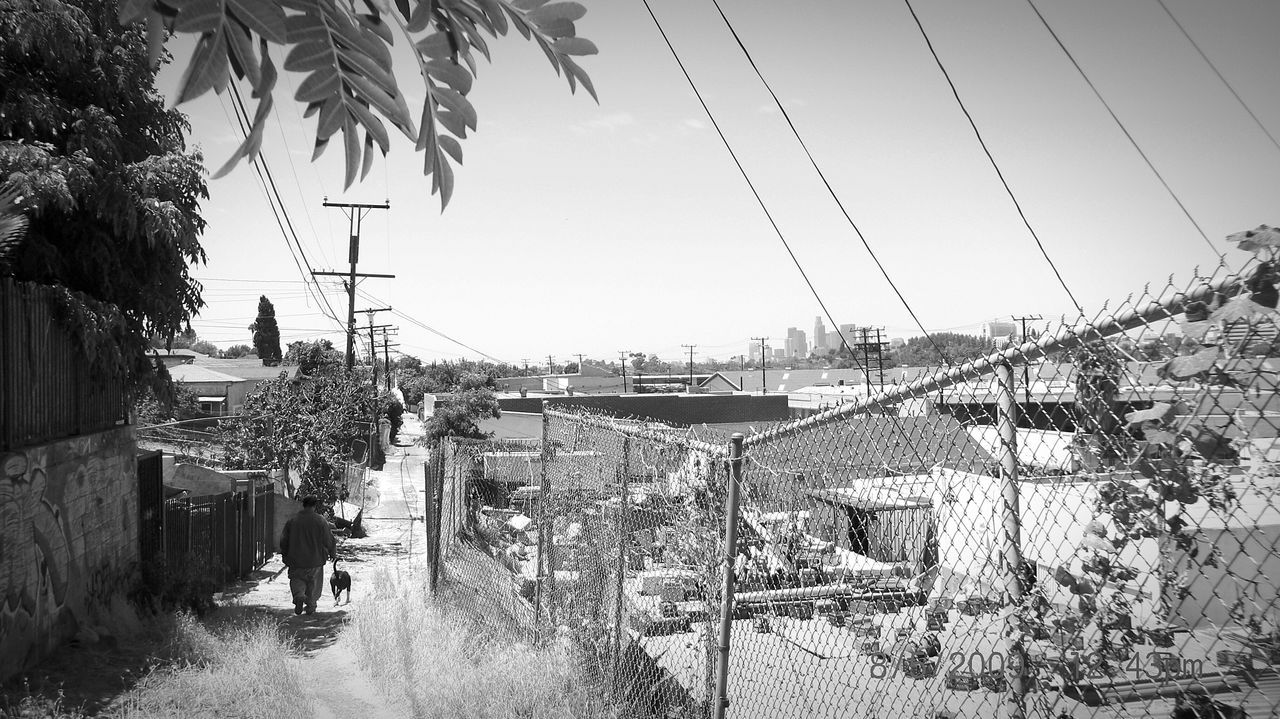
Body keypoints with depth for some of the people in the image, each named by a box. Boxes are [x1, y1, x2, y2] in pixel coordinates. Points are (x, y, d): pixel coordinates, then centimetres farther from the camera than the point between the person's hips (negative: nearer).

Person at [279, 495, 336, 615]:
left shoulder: (292, 520, -3)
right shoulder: (320, 521, -9)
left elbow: (283, 540, 3)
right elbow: (329, 540, -6)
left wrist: (285, 556, 16)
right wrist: (333, 554, 11)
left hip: (296, 559, 1)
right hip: (315, 560, -1)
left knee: (297, 579, 14)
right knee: (313, 583, 14)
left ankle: (299, 596, -13)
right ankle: (310, 606, 17)